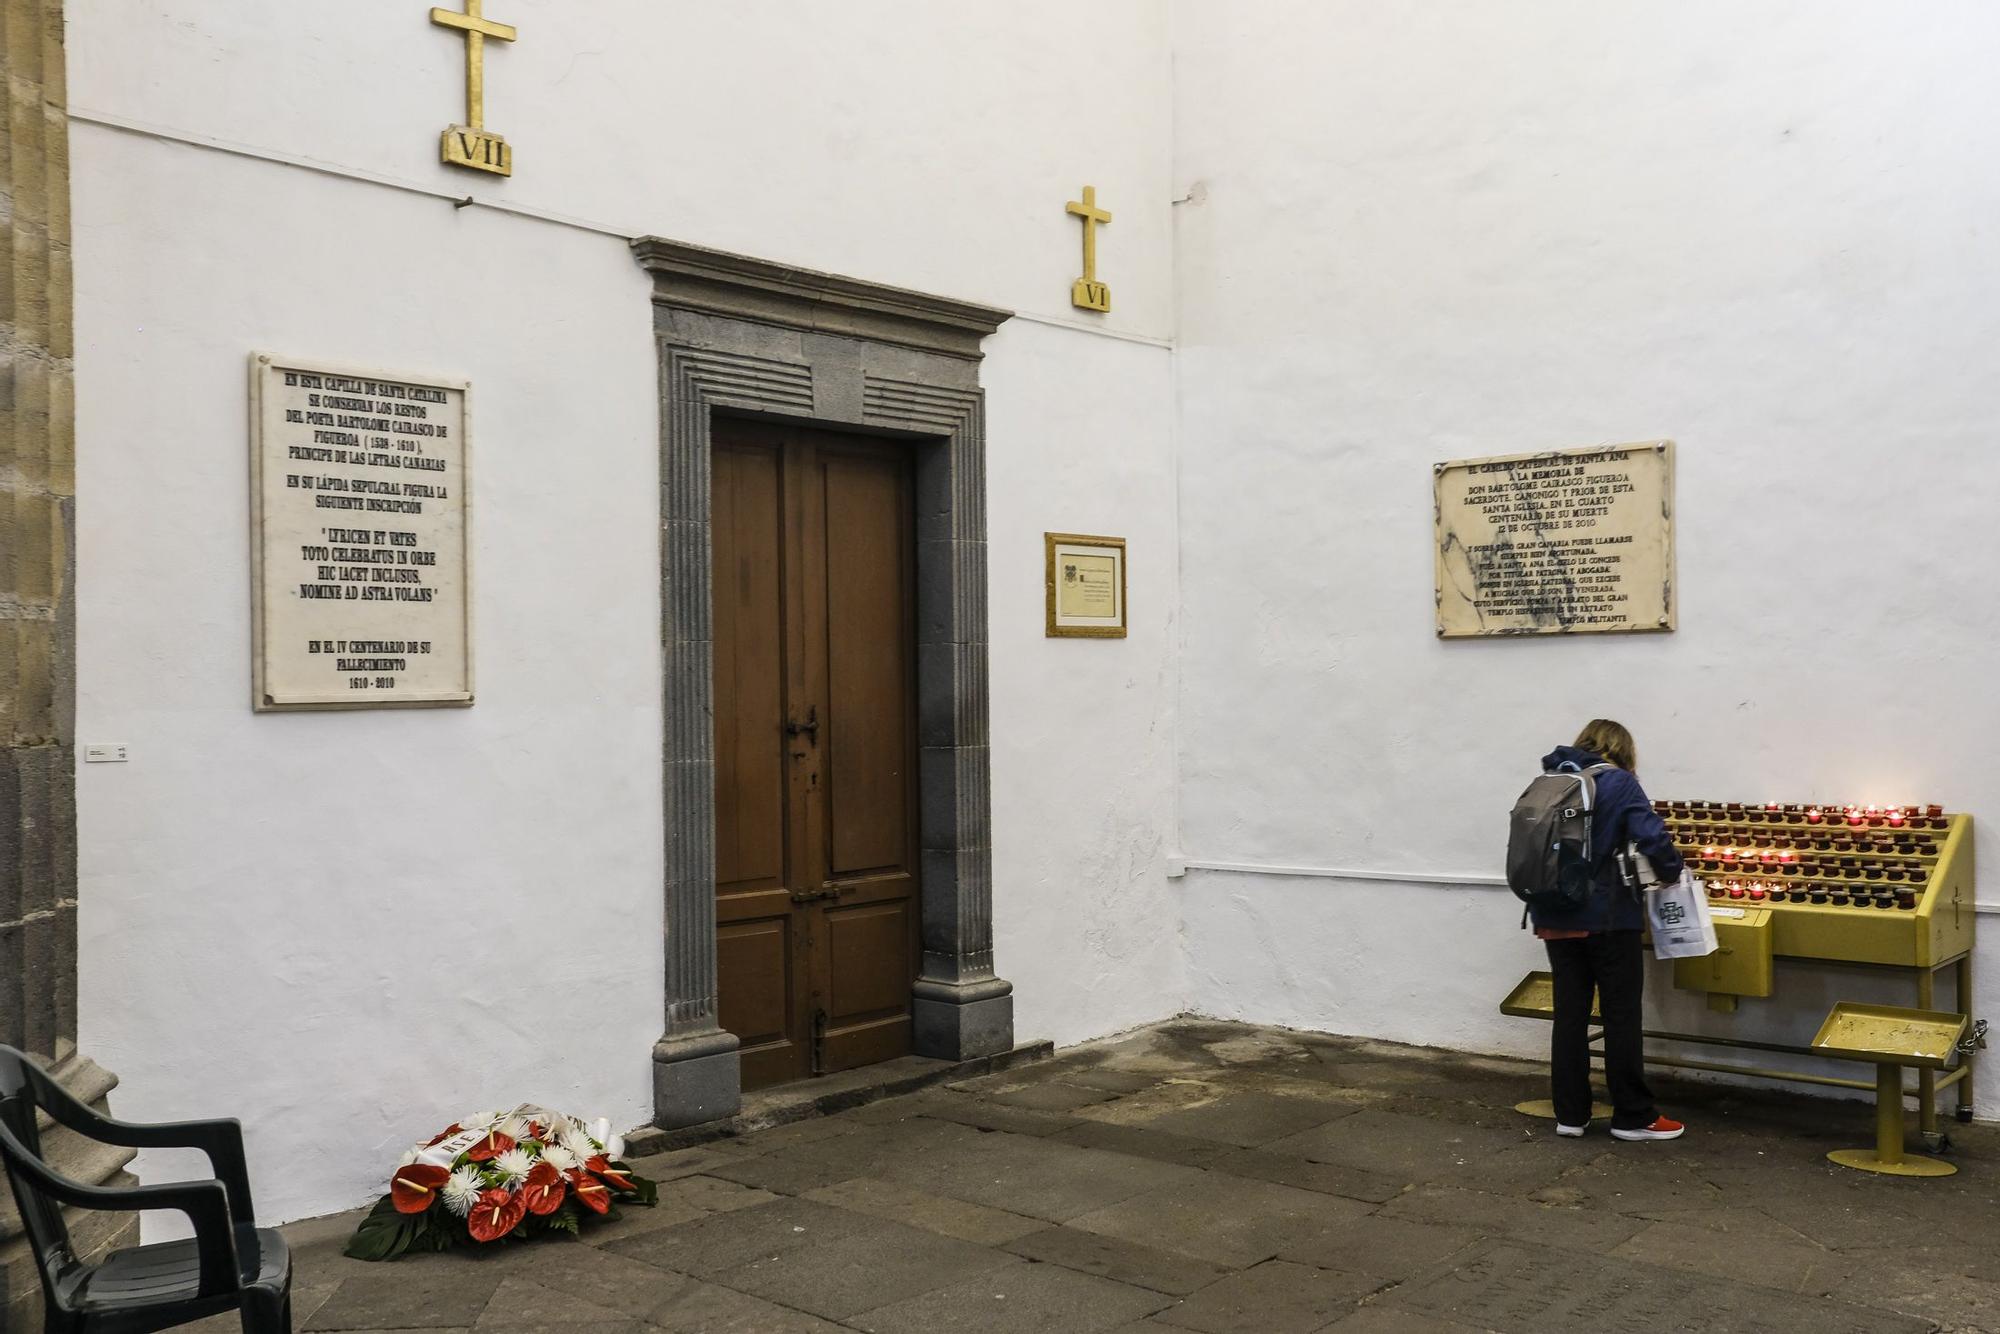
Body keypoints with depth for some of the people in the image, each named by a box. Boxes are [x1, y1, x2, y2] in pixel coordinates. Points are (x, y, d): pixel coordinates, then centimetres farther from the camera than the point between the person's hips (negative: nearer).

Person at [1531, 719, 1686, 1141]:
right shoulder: (1619, 783, -6)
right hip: (1607, 919, -5)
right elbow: (1652, 837, -18)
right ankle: (1632, 1117, 12)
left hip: (1556, 919, 5)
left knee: (1569, 1015, 10)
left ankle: (1570, 1114, 13)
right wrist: (1670, 873, -1)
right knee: (1622, 1016, 5)